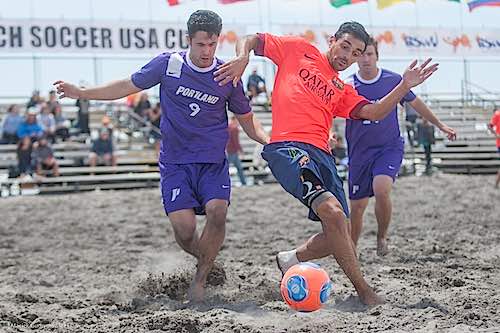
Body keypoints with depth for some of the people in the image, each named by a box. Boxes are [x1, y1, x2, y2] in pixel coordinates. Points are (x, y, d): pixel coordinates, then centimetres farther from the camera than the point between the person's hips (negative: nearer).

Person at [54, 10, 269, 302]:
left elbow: (246, 118, 13)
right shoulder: (168, 64, -4)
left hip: (213, 161, 1)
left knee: (217, 211, -24)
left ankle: (200, 279, -5)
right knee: (184, 228, -15)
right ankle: (207, 263, 18)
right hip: (175, 162, 0)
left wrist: (267, 139, -6)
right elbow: (129, 86, 7)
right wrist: (82, 93, 1)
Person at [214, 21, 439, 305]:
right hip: (288, 146, -7)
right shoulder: (298, 50, 14)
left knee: (339, 234, 1)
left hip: (322, 154, 7)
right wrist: (243, 57, -7)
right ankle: (364, 291, -18)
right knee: (333, 211, -24)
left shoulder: (342, 90, 26)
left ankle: (292, 260, 28)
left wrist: (405, 87, -2)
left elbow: (373, 113, 9)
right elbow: (250, 41, 16)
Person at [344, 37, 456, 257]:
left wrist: (440, 125, 22)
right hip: (359, 152, 1)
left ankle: (382, 236, -2)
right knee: (357, 206, 5)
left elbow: (415, 103, 14)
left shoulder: (393, 80, -2)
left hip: (390, 147, -1)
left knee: (381, 190, -27)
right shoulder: (348, 85, -5)